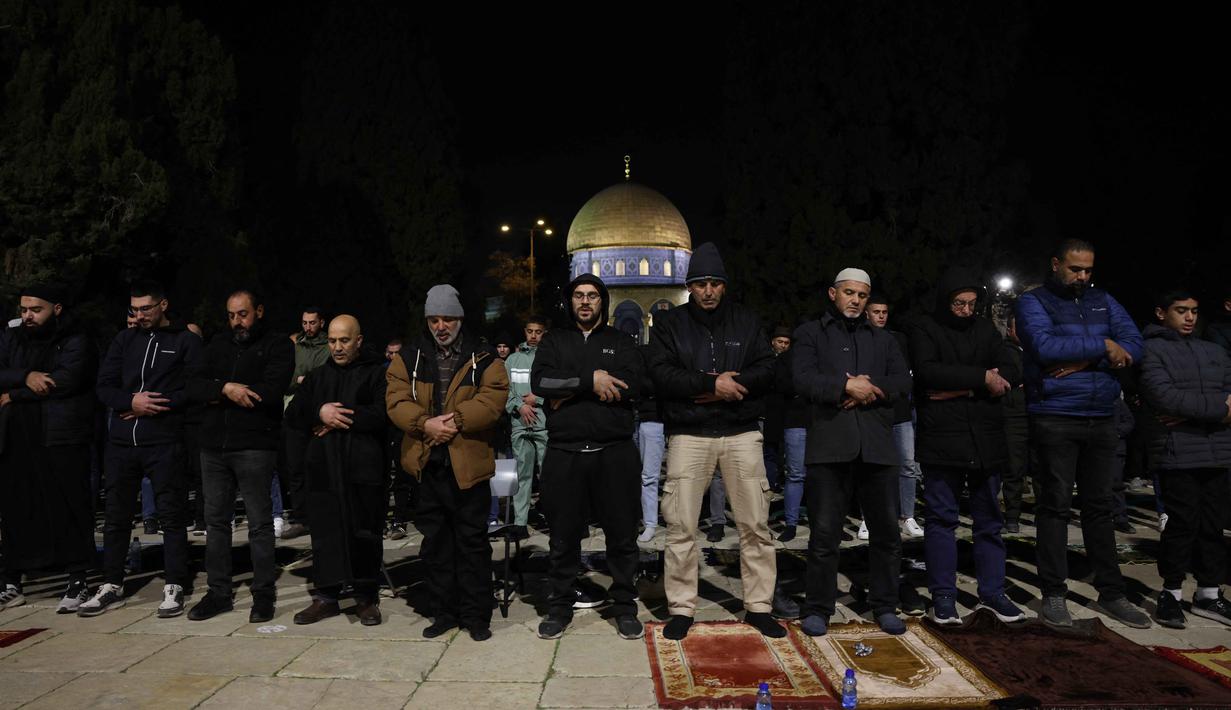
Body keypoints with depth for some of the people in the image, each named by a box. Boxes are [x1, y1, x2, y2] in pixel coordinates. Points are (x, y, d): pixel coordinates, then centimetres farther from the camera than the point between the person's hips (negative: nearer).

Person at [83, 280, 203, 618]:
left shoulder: (186, 341, 2)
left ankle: (174, 587, 8)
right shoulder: (124, 340, 15)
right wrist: (132, 402, -11)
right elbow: (104, 386, 8)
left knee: (173, 515, 0)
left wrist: (155, 406, -13)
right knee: (116, 516, 12)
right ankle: (111, 586, 23)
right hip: (121, 442, 5)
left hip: (165, 442, -5)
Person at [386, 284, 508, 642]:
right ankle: (444, 612, 28)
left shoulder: (484, 359, 1)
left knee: (472, 541, 5)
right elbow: (396, 400, -1)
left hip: (469, 465, -3)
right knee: (435, 542, 13)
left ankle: (476, 614, 18)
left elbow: (492, 400, -12)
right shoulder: (408, 360, 9)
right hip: (426, 464, 3)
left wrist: (454, 421, -19)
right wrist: (425, 424, -17)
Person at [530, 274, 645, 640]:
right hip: (564, 453, 1)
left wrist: (568, 390, -10)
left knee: (622, 535, 6)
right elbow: (540, 381, -7)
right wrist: (590, 381, -15)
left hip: (614, 452, 0)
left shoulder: (620, 342, 10)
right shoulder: (555, 341, 13)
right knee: (563, 537, 10)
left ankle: (624, 606, 22)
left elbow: (628, 385, -9)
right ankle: (560, 606, 26)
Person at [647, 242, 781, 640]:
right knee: (681, 527, 1)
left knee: (756, 524, 5)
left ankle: (759, 607, 20)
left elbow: (767, 369, 1)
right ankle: (681, 608, 16)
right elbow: (662, 375, -9)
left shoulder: (747, 322, 11)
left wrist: (732, 383, -14)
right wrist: (712, 384, -16)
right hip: (689, 435, -1)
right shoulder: (669, 324, 5)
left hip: (742, 433, 2)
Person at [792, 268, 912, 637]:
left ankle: (885, 606, 25)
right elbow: (802, 378, -6)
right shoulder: (811, 333, 10)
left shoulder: (883, 339, 21)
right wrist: (846, 386, -16)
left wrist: (870, 389, -11)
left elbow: (902, 383, 6)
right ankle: (818, 609, 13)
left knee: (887, 531, 9)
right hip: (830, 445, -3)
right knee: (825, 533, 0)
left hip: (878, 445, 4)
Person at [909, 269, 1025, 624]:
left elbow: (1010, 375, 0)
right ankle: (943, 595, 11)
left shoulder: (986, 329, 13)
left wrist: (960, 389, -12)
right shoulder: (924, 328, 2)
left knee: (989, 519, 11)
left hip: (985, 439, 4)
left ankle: (992, 591, 23)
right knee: (942, 518, 3)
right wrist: (981, 377, -13)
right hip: (941, 440, -4)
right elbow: (928, 371, -15)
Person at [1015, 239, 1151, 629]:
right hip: (1054, 418, -5)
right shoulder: (1033, 302, -1)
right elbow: (1045, 346, -19)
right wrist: (1102, 346, -9)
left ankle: (1111, 593, 20)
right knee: (1055, 504, -1)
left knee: (1100, 505, 11)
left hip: (1101, 418, 5)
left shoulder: (1102, 300, 15)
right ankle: (1053, 594, 7)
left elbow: (1133, 344, 1)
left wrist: (1083, 361, -13)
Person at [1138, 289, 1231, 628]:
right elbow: (1164, 396, -15)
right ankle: (1171, 593, 9)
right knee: (1183, 524, -4)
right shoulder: (1151, 350, -1)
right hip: (1177, 453, -5)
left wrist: (1190, 414, -9)